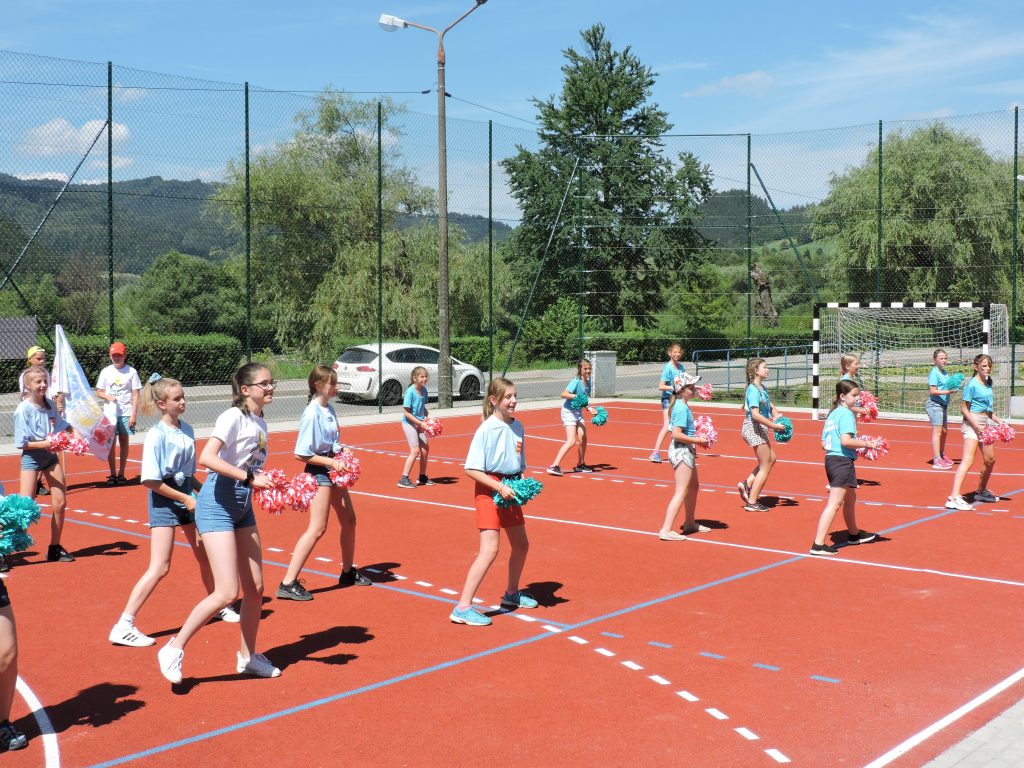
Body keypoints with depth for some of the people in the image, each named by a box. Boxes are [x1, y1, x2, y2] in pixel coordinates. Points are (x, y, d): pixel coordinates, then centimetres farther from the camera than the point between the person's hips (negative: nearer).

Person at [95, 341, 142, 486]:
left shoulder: (131, 372, -1)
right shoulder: (106, 372, 5)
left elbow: (135, 395, -3)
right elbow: (99, 392, 10)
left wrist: (133, 414, -9)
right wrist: (108, 397, -12)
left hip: (126, 413, -2)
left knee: (124, 442, 4)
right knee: (110, 443, 2)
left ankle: (121, 474, 12)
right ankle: (112, 474, 9)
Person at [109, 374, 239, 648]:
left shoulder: (187, 429, 3)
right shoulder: (156, 435, -17)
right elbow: (150, 480, -19)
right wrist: (184, 498, -17)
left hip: (187, 495, 7)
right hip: (164, 500, -7)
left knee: (205, 556, 19)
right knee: (160, 568, -11)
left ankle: (218, 607, 39)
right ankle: (123, 627, -6)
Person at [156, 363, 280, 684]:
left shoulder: (260, 423, 12)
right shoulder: (233, 416, -13)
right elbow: (207, 457, -27)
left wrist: (269, 483, 6)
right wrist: (249, 477, -30)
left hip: (243, 506, 9)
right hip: (218, 503, -9)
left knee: (255, 588, 10)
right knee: (227, 592, -13)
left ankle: (248, 657, 26)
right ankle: (174, 649, 2)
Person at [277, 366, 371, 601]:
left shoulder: (329, 409, 6)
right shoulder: (312, 414, -19)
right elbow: (301, 454, -20)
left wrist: (341, 448, 1)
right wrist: (332, 462, -21)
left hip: (334, 469, 9)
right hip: (319, 472, -9)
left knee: (349, 519, 17)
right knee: (317, 528, -13)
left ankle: (348, 572, 34)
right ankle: (289, 584, -11)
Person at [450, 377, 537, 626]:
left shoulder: (518, 426, 6)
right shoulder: (486, 429, -16)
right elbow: (471, 469, -17)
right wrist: (499, 487, -23)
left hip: (510, 489, 8)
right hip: (488, 490, -8)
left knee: (521, 544, 18)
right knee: (490, 549, -16)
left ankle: (511, 594, 41)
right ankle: (463, 608, -14)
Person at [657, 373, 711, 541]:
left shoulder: (683, 406, 10)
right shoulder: (682, 408, -20)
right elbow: (676, 434, -27)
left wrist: (697, 437, 9)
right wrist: (697, 441, -20)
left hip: (686, 451, 10)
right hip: (682, 451, -10)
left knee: (693, 487, 23)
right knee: (681, 492, -10)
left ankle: (690, 523, 38)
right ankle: (666, 530, -13)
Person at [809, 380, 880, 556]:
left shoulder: (832, 414, 15)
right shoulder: (846, 413, -12)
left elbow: (824, 443, 15)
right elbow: (846, 441, -24)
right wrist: (867, 444, -13)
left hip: (830, 459, 10)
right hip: (842, 461, -10)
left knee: (850, 498, 26)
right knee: (834, 504, -10)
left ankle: (854, 534, 44)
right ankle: (818, 545, -14)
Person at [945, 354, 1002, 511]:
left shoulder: (988, 384, 12)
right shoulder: (972, 384, -13)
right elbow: (964, 408, -15)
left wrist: (998, 421, 16)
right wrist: (976, 425, -23)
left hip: (985, 423, 9)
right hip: (972, 423, -9)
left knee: (990, 460, 18)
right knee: (968, 461, -20)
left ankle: (981, 492, 39)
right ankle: (954, 498, -28)